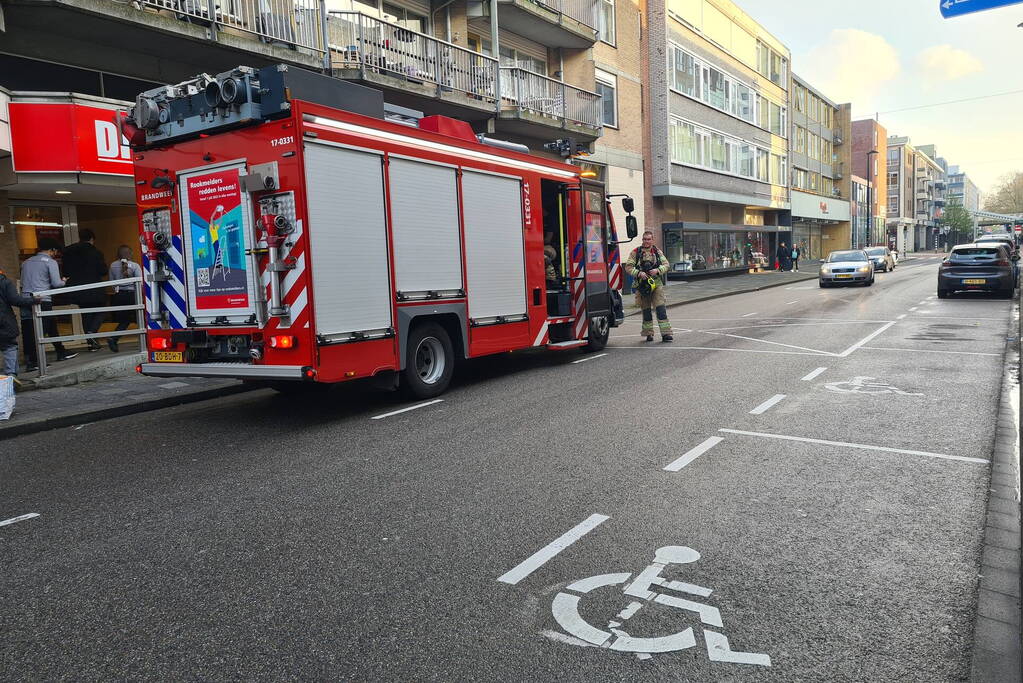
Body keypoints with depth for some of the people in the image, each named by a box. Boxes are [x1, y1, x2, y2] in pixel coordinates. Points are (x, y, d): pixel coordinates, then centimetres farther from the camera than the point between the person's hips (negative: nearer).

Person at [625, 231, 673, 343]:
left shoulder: (657, 251, 9)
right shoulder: (636, 252, 1)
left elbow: (665, 264, 8)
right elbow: (628, 267, -2)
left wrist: (658, 270, -12)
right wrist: (639, 273, -17)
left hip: (657, 283, 1)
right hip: (642, 284, -1)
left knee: (660, 307, -7)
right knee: (646, 309, 7)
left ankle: (665, 333, -9)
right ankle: (648, 333, 18)